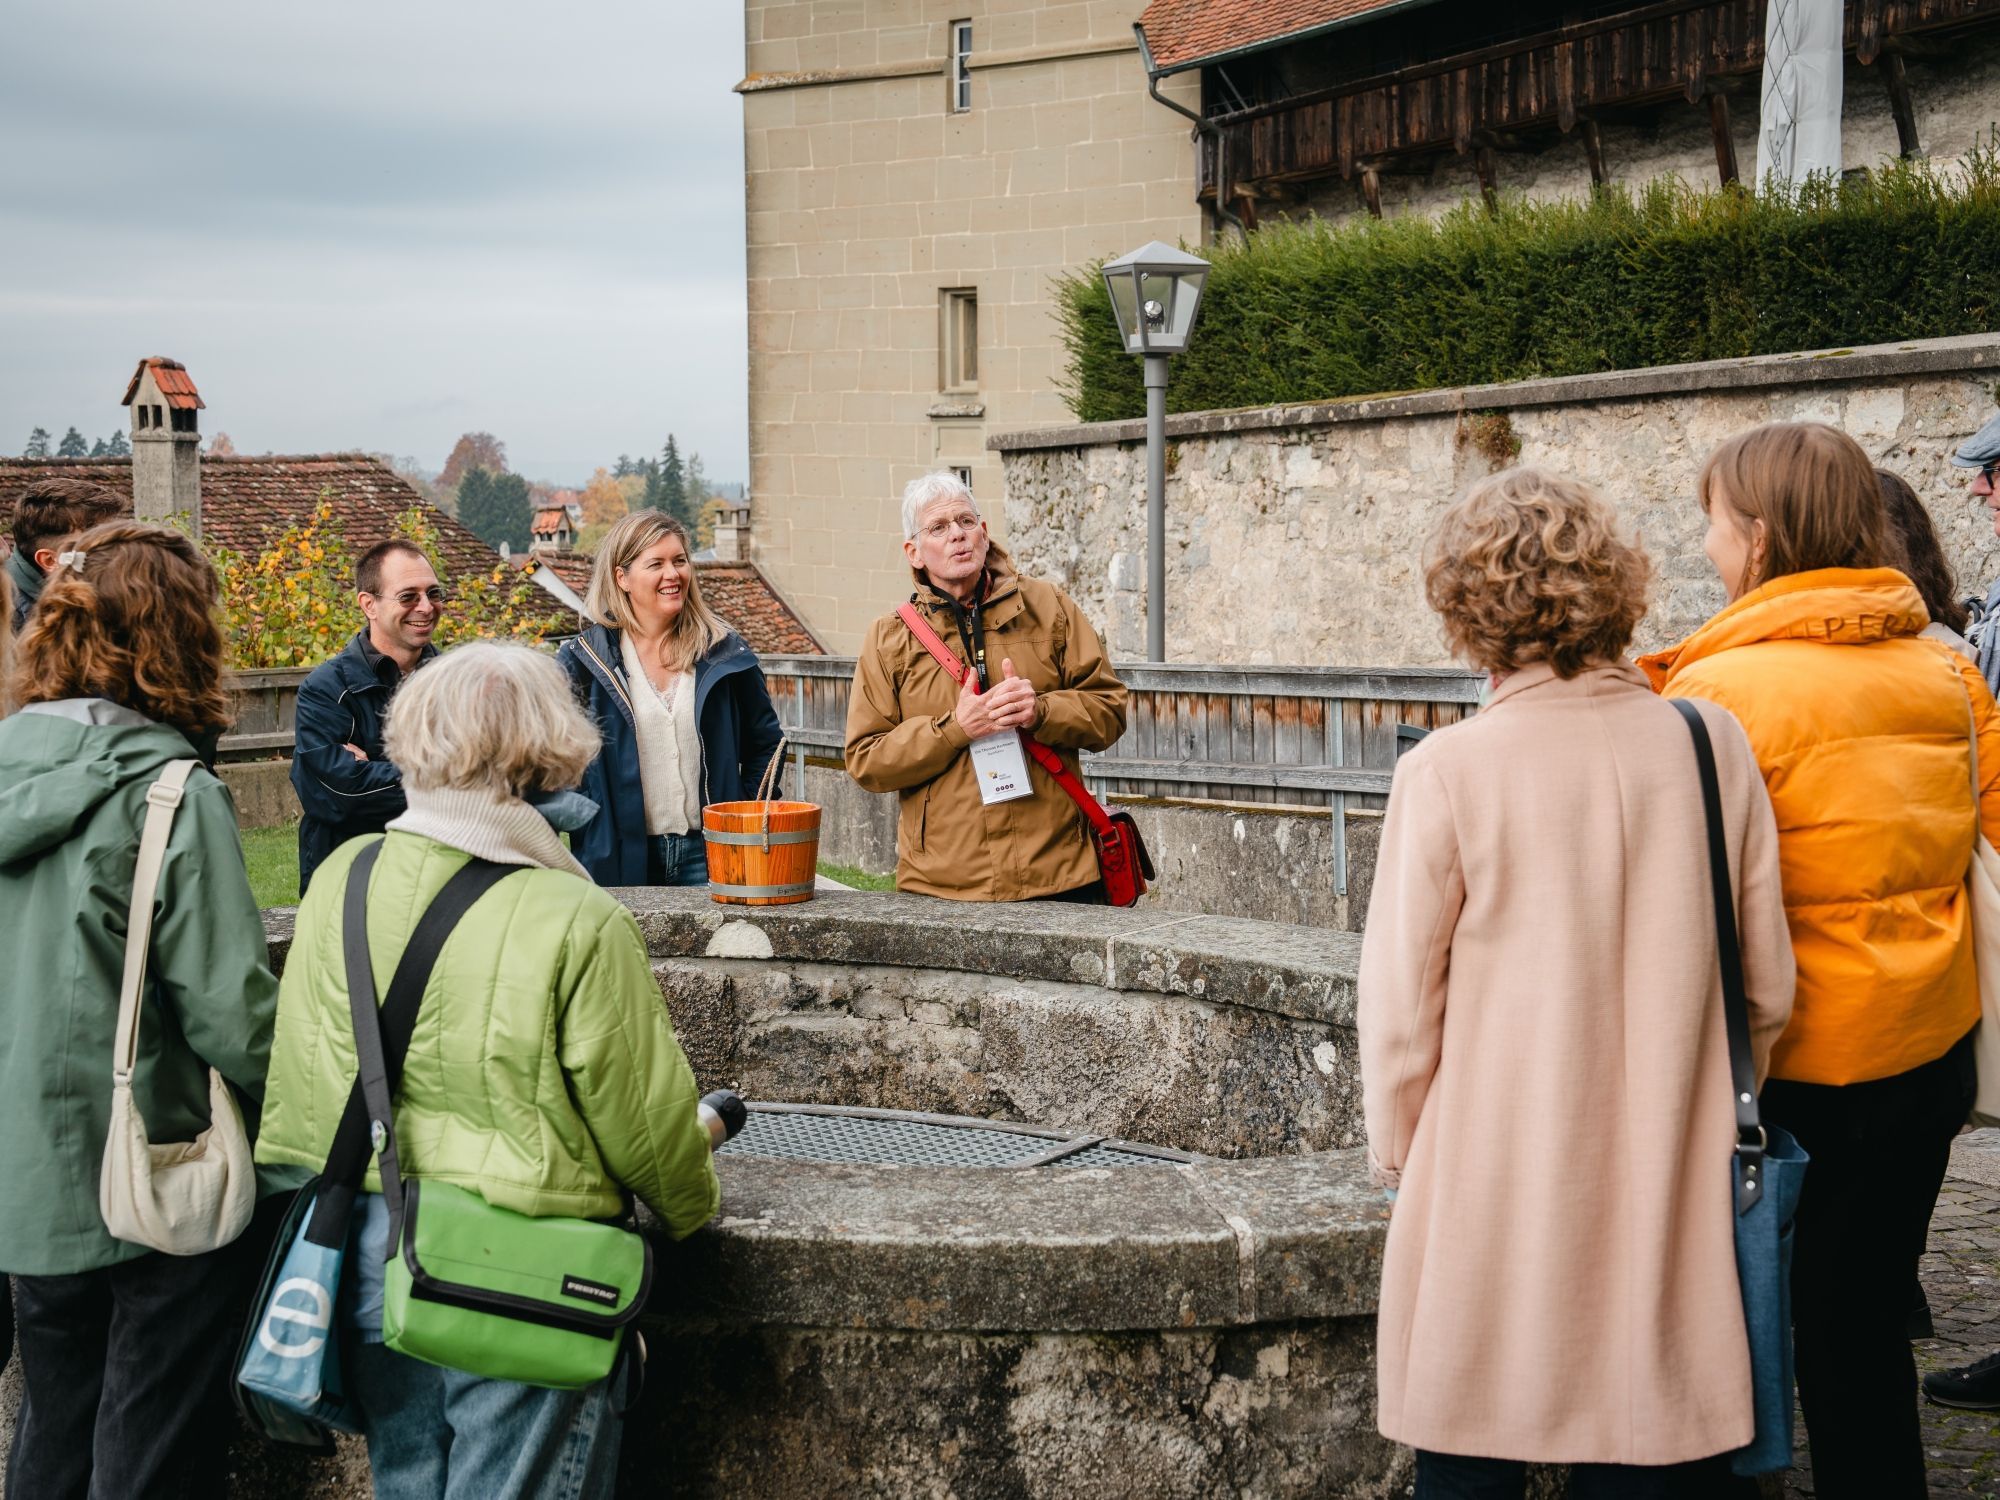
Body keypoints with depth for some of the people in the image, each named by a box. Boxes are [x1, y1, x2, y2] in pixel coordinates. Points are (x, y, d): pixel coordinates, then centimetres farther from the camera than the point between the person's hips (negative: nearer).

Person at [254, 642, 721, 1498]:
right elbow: (644, 1111, -10)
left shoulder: (342, 880, -5)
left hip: (371, 1257, 5)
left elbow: (295, 1077, 5)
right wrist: (692, 1205, 10)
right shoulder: (577, 924, -20)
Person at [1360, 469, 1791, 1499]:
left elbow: (1401, 1010, -7)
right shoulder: (1714, 745, -3)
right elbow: (1767, 992, 5)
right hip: (1669, 1197, 3)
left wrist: (1395, 1153, 10)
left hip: (1496, 1194, -3)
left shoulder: (1448, 770, -13)